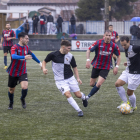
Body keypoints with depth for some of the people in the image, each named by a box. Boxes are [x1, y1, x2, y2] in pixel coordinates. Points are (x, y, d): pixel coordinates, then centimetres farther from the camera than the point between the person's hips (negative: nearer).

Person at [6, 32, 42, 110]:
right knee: (11, 90, 10)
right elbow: (14, 56, -40)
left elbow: (31, 55, 22)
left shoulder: (26, 47, 1)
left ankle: (23, 99, 11)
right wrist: (24, 57, -55)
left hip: (23, 72, 3)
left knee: (25, 87, -20)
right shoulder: (14, 47, -19)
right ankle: (11, 103, 38)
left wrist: (39, 62, 32)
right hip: (13, 73, -3)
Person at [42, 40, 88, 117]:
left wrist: (78, 78, -3)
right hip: (60, 80, -2)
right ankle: (79, 111, -10)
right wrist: (44, 68, -16)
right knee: (67, 94, -21)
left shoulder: (70, 56, -4)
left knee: (78, 95, 3)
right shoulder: (53, 55, -11)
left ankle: (83, 97, 42)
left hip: (70, 78, 2)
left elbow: (74, 67, 7)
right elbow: (44, 61, 4)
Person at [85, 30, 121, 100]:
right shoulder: (98, 43, -11)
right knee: (92, 84, 9)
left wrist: (117, 66, -4)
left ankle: (88, 97, -1)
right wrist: (88, 60, -21)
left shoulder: (114, 46, -8)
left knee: (98, 84, -16)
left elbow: (119, 56, 6)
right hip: (96, 66, 1)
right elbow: (88, 50, -6)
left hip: (105, 68, -1)